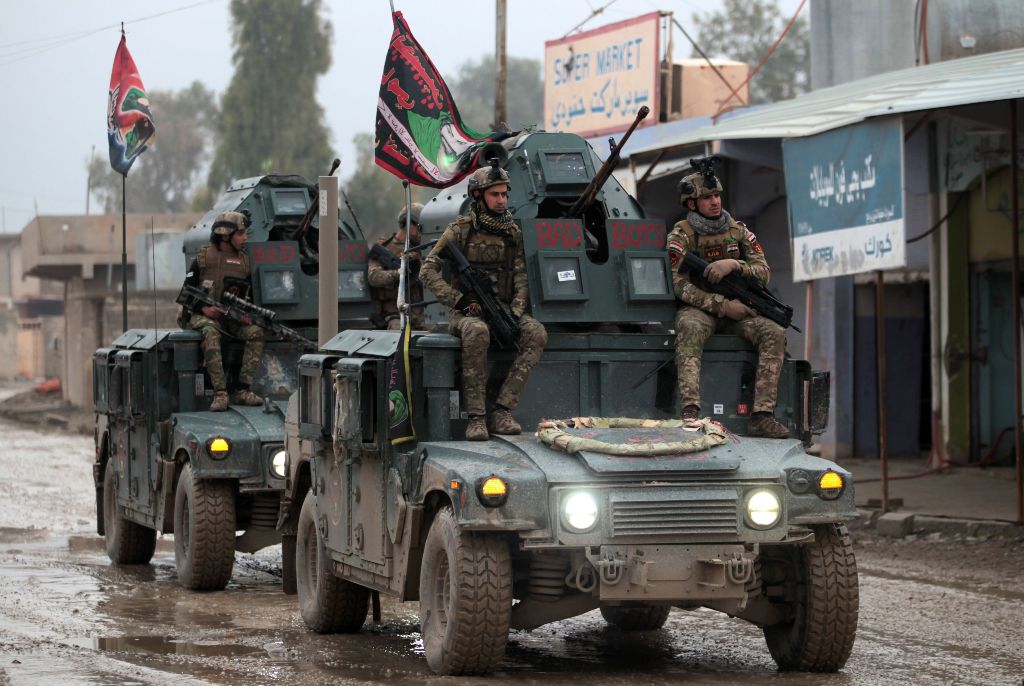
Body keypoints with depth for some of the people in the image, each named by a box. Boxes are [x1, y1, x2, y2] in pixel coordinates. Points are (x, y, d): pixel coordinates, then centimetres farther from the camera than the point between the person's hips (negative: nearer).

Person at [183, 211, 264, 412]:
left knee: (255, 333, -23)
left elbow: (248, 296, 17)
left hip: (231, 317, 4)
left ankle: (242, 390, -24)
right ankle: (220, 393, -42)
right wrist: (204, 308, -17)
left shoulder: (244, 261, 12)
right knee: (211, 333, -37)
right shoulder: (203, 258, -1)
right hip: (202, 315, -4)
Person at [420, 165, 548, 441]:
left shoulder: (513, 233, 9)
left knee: (536, 333, -26)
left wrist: (515, 312, -13)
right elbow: (428, 271, -5)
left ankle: (502, 410, -26)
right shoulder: (460, 230, -2)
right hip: (465, 313, -4)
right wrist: (459, 299, -17)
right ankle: (476, 416, -34)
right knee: (477, 332, -39)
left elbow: (522, 280, 6)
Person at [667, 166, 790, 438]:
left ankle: (762, 415, -31)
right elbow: (679, 286, -10)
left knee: (774, 333, -24)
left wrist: (734, 265, -18)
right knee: (690, 329, -39)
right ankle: (690, 412, -51)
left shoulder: (739, 231, 11)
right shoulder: (681, 235, -1)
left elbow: (763, 272, 3)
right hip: (698, 308, -4)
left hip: (737, 309, 4)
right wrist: (722, 305, -18)